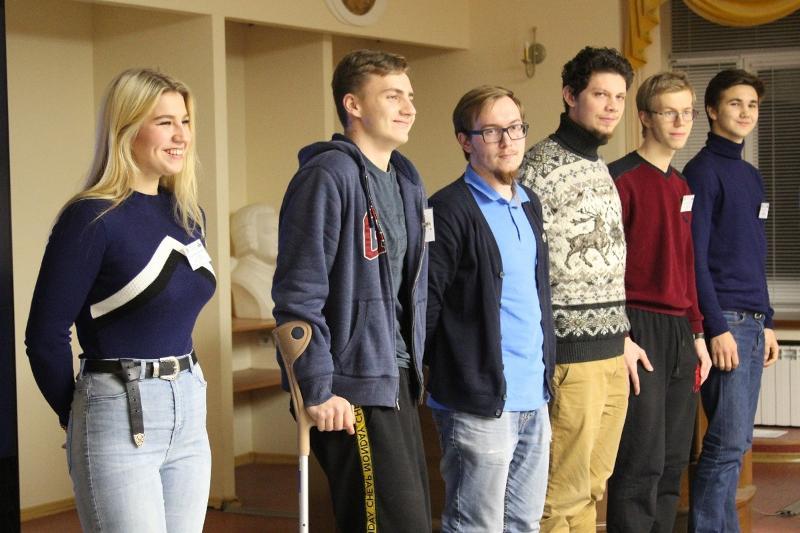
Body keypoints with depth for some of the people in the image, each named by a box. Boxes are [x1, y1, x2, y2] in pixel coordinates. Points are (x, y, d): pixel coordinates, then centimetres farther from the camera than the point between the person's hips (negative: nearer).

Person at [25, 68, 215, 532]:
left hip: (189, 410, 7)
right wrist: (81, 417, 2)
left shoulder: (189, 214, 9)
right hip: (121, 422, -7)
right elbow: (47, 335, -10)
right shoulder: (93, 218, -12)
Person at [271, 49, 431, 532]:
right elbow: (299, 294, -18)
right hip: (352, 388, -9)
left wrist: (413, 370, 17)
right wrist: (318, 391, -20)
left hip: (399, 380, 9)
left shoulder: (406, 181, 14)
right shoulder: (329, 176, -14)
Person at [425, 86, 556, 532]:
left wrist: (546, 371, 17)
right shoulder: (451, 210, -11)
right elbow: (426, 304, -14)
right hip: (480, 405, -8)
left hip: (534, 399, 8)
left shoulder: (529, 204, 15)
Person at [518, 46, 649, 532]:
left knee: (593, 485, 12)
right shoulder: (541, 166, -10)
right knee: (563, 492, -5)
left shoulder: (600, 168, 17)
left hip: (612, 353, 8)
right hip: (571, 354, -8)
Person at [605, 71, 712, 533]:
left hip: (680, 333, 8)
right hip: (640, 330, -8)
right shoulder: (622, 179, -9)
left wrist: (697, 334, 17)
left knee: (673, 463, 11)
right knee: (643, 461, -7)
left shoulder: (681, 186, 16)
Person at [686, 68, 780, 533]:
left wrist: (767, 322, 17)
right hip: (725, 321, -8)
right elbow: (695, 258, -13)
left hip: (751, 322, 8)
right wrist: (718, 328, -17)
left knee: (737, 442, 10)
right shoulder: (703, 172, -8)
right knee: (728, 442, -9)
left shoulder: (751, 176, 18)